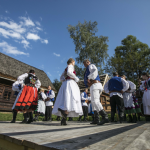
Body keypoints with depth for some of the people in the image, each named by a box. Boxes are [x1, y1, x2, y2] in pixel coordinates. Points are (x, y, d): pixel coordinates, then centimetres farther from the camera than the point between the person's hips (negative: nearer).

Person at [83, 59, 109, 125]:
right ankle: (96, 119, 9)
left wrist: (90, 78, -18)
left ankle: (105, 117, -27)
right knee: (93, 102, 9)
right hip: (95, 86, 11)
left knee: (95, 101, -20)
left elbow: (95, 70, -23)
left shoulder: (91, 66, 3)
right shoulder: (88, 70, 32)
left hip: (94, 85, -10)